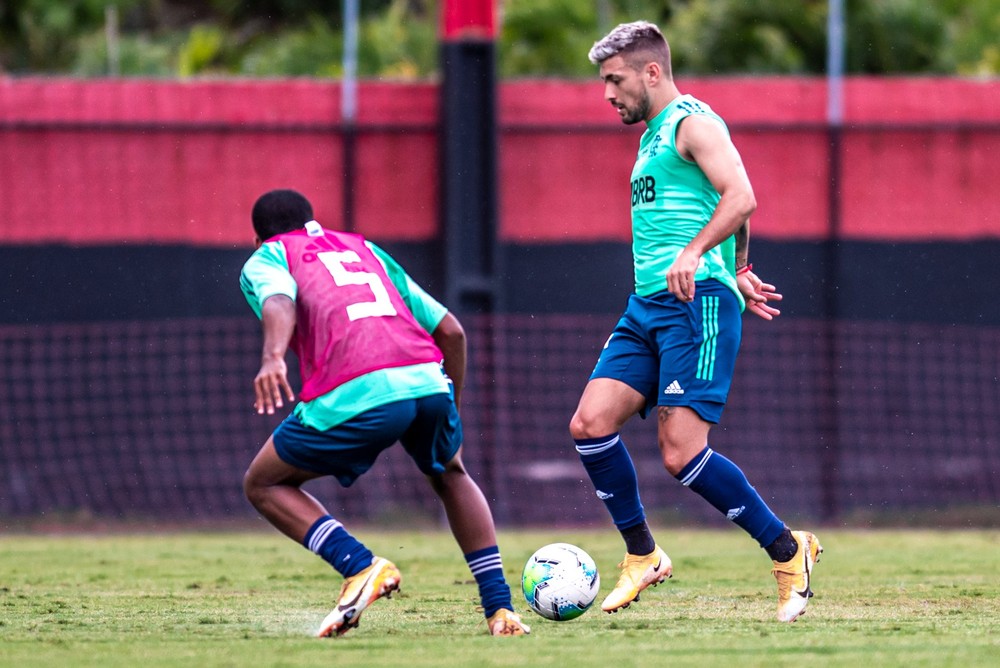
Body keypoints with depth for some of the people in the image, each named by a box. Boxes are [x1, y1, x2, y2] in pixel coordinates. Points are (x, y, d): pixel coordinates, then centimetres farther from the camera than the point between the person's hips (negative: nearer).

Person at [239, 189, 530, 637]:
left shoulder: (265, 259, 22)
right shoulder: (363, 248, 36)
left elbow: (279, 302, -5)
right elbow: (450, 330, 29)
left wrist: (273, 356, -24)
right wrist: (451, 409, 40)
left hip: (353, 395, -5)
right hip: (427, 381, 5)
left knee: (263, 485, 18)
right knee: (450, 475, 35)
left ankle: (361, 567, -4)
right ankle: (500, 609, 23)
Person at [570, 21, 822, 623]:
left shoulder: (693, 122, -5)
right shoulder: (653, 137, 24)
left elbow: (740, 198, -19)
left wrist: (694, 253, -29)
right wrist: (738, 272, 32)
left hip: (697, 302, -9)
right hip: (647, 306, 9)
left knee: (682, 452, -15)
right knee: (591, 424, -5)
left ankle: (789, 552, -2)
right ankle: (643, 556, 7)